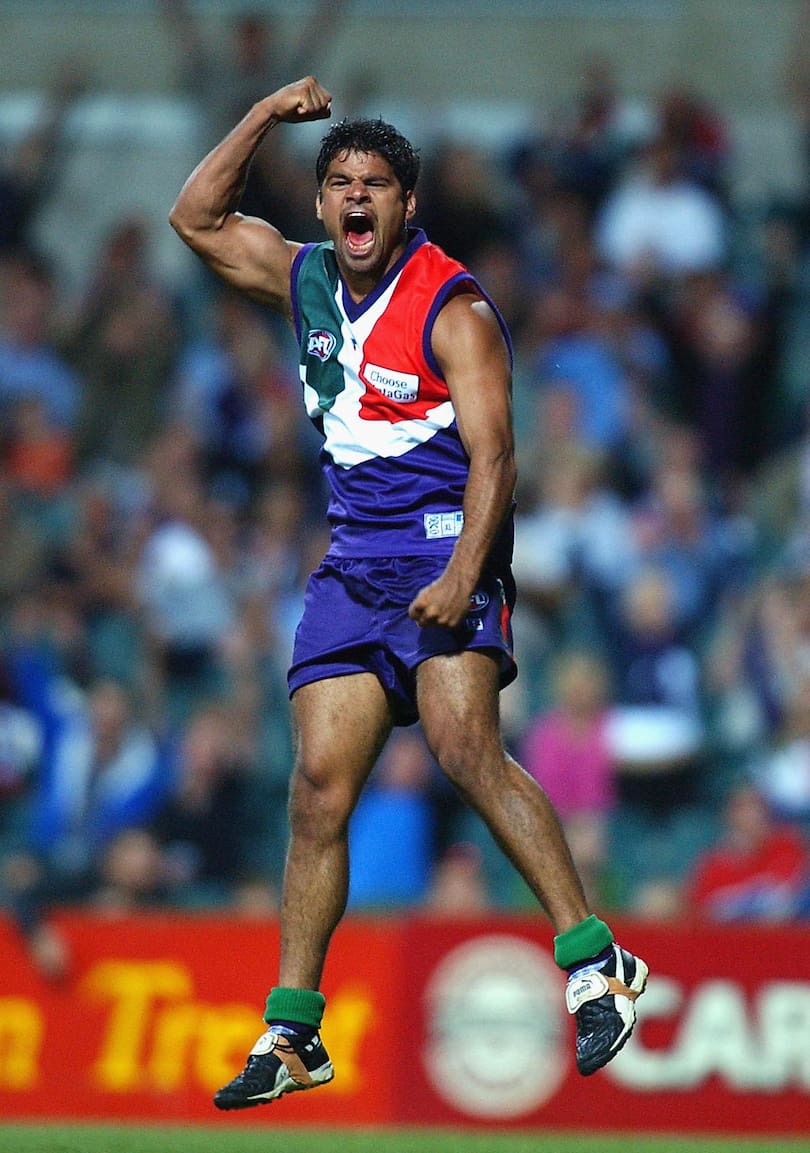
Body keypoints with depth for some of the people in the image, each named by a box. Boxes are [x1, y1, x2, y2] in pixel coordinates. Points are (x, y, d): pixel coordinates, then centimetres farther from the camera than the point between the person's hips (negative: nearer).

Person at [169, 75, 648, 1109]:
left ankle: (595, 964, -26)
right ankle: (291, 1033, 3)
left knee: (465, 750, -26)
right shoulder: (308, 282, 12)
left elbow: (492, 457, -13)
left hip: (445, 550, -6)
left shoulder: (451, 307, -8)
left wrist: (463, 575, -27)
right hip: (353, 565, 6)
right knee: (319, 787, -1)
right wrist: (267, 117, 11)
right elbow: (197, 217, 22)